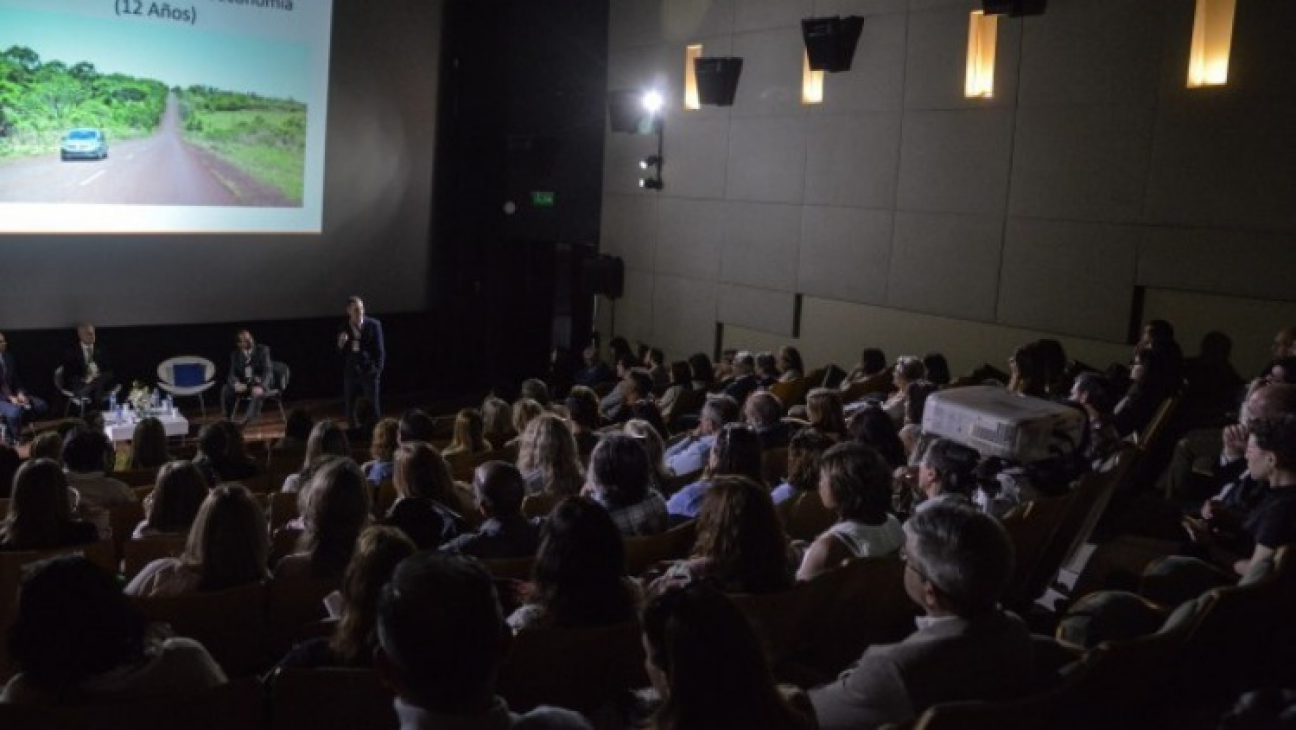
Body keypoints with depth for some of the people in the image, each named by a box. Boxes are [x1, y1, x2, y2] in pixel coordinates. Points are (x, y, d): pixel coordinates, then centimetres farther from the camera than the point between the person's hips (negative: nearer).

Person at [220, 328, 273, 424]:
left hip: (260, 383, -3)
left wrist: (261, 386, -34)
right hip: (244, 384, 3)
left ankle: (247, 421, -42)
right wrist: (236, 384, -29)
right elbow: (232, 374, -3)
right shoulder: (235, 355, 6)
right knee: (226, 390, -24)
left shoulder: (262, 350, -4)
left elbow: (268, 371, -14)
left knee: (258, 393, -37)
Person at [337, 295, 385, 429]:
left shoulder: (374, 325, -2)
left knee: (373, 408, 0)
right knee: (349, 408, 8)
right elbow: (339, 353, 7)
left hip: (369, 372, -3)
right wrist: (340, 345, -14)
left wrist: (377, 370, -7)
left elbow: (380, 350, 0)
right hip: (350, 373, 3)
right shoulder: (343, 328, 5)